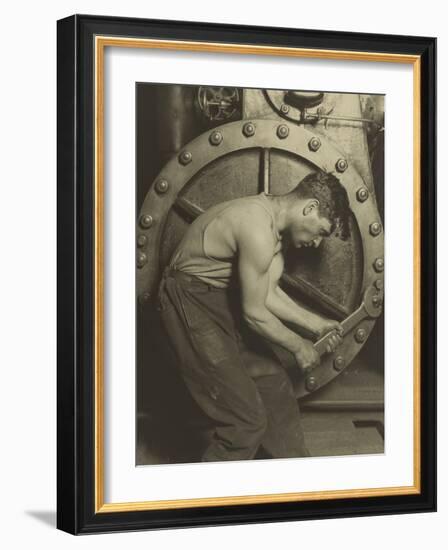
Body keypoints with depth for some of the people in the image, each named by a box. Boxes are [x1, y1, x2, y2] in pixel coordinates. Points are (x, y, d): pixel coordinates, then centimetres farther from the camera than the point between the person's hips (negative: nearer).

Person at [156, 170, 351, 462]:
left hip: (223, 301, 10)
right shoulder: (258, 231, -28)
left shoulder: (274, 218, 2)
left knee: (274, 386, 16)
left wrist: (315, 323, 9)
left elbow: (268, 293, 10)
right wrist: (298, 346, -6)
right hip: (192, 306, -10)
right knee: (246, 421, -8)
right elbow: (254, 313, -20)